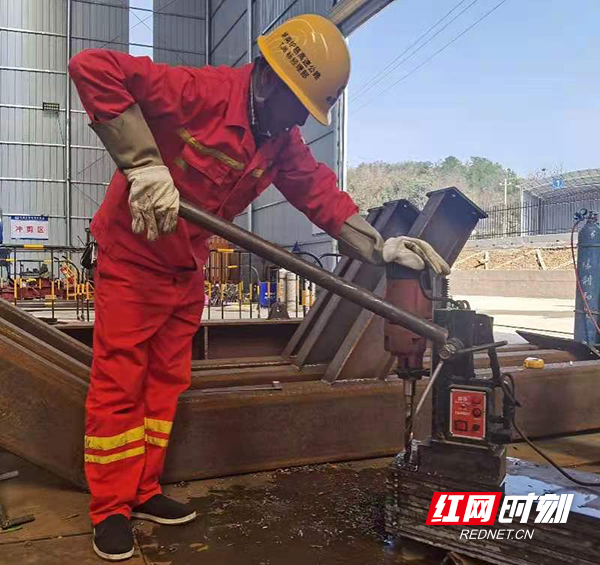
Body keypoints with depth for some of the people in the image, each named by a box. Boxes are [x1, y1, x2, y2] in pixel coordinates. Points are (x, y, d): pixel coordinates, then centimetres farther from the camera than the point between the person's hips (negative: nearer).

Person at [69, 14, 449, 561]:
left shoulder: (283, 141, -1)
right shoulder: (199, 92, -23)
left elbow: (322, 193, -3)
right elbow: (94, 69, -28)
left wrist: (381, 246, -13)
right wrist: (144, 165, -33)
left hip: (187, 267, 7)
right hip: (132, 256, -7)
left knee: (166, 380, 12)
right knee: (119, 383, -1)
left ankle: (144, 491, 27)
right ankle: (111, 510, 14)